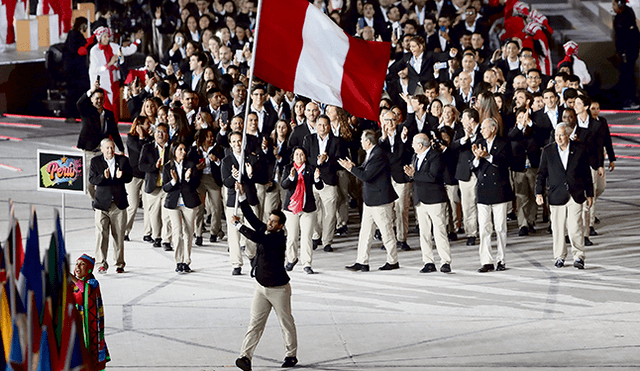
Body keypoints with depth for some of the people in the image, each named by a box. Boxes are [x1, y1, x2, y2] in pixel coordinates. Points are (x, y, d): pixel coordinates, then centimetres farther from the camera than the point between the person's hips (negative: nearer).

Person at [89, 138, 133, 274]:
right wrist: (103, 177, -25)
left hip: (119, 203, 2)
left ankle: (120, 263, 15)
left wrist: (121, 176, -20)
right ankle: (101, 263, -7)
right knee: (101, 233, -9)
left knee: (119, 234, 6)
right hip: (102, 203, -2)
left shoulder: (123, 160, 7)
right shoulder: (95, 161, 3)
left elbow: (129, 177, 2)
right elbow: (92, 179, -6)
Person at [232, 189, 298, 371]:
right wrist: (241, 195, -1)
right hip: (261, 287, 7)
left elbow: (256, 238, -31)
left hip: (278, 288, -7)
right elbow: (251, 217, 6)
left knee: (286, 323, 7)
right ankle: (246, 356, -9)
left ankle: (291, 355, 21)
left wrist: (238, 224, -24)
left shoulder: (279, 238, -19)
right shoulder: (264, 230, 4)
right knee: (255, 323, -1)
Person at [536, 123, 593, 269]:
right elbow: (542, 173, 8)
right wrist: (538, 192, -1)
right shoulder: (548, 150, 5)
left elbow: (587, 173, 8)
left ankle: (578, 257, 2)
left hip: (575, 195, -1)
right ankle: (559, 257, 16)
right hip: (556, 195, 1)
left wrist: (589, 194, 9)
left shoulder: (579, 149, 3)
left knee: (575, 227, -8)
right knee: (557, 228, 4)